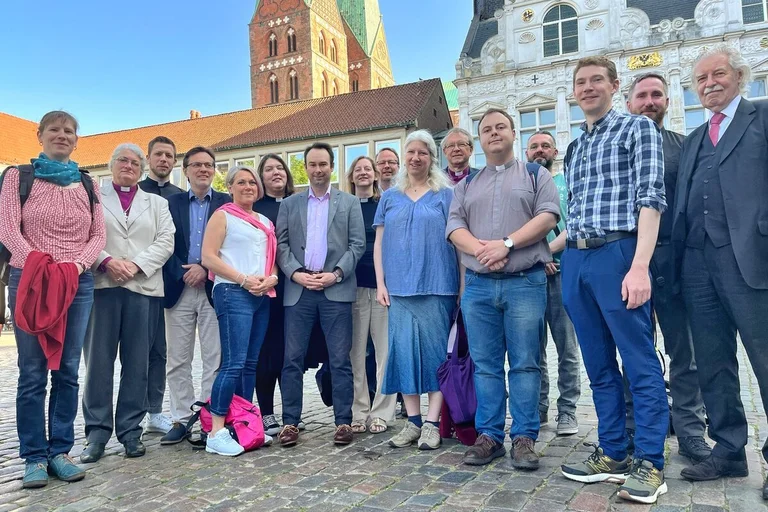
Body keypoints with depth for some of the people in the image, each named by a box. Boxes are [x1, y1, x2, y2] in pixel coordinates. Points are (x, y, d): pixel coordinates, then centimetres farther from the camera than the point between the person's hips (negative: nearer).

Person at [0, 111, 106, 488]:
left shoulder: (87, 183, 12)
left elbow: (98, 235, 6)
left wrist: (77, 264, -13)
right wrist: (39, 264, -21)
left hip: (78, 284, 3)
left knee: (68, 370, 6)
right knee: (33, 373, 1)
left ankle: (59, 451, 17)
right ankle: (34, 456, 11)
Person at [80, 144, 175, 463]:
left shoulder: (157, 203, 19)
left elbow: (165, 242, 6)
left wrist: (136, 265, -9)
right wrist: (106, 261, -14)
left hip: (143, 288, 1)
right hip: (102, 286, -1)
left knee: (137, 362, 3)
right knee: (99, 360, -1)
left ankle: (131, 430, 10)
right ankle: (97, 431, 8)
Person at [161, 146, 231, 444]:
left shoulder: (227, 203, 6)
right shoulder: (172, 203, 10)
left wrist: (205, 269, -11)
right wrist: (182, 274, -9)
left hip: (214, 288, -2)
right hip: (179, 288, 2)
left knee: (214, 359, 0)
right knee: (178, 361, 7)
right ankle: (181, 420, 17)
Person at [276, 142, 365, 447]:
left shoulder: (349, 202, 10)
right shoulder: (289, 204, 14)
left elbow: (357, 244, 3)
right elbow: (281, 244, 7)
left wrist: (336, 274, -9)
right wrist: (296, 273, -9)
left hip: (336, 290, -1)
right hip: (298, 290, 2)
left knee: (340, 360, 1)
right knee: (293, 359, 2)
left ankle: (344, 422, 10)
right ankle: (290, 422, 12)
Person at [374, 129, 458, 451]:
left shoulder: (445, 194, 7)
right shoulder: (389, 198, 15)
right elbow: (379, 243, 12)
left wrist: (462, 283, -5)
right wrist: (381, 284, 3)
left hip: (436, 286, -3)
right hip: (399, 287, 3)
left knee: (435, 350, 0)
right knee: (404, 350, 3)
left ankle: (432, 423, 7)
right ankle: (413, 421, 13)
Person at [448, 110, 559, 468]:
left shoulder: (536, 175, 11)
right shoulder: (467, 185, 19)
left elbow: (548, 216, -4)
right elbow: (454, 226, 7)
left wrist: (506, 243, -15)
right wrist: (479, 248, -13)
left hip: (525, 282, -3)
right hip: (478, 285, 3)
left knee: (524, 363, 0)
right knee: (485, 364, 6)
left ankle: (524, 438, 9)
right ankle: (489, 436, 15)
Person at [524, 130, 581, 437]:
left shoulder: (568, 182, 11)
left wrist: (548, 251, -14)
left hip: (561, 271, -1)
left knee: (567, 347, 0)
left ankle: (567, 410, 9)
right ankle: (538, 408, 15)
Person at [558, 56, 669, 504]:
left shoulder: (638, 128, 3)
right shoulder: (574, 148, 21)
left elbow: (651, 198, -8)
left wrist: (639, 266, -18)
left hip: (617, 254, -6)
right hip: (575, 261, 7)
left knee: (640, 364, 0)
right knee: (599, 367, 10)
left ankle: (650, 463, 10)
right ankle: (612, 454, 19)